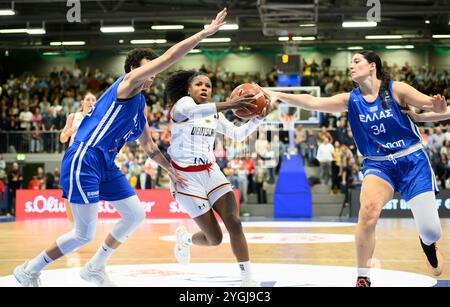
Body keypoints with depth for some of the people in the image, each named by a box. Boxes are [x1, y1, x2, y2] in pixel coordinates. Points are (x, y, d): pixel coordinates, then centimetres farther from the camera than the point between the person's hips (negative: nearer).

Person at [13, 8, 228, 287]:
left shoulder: (140, 105, 20)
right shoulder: (128, 83, -7)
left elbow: (148, 145, 32)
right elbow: (167, 58, -17)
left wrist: (172, 170, 29)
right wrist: (205, 33, -16)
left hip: (106, 165, 10)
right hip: (83, 160, -10)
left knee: (136, 215, 10)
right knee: (85, 234, -7)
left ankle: (95, 268, 24)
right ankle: (29, 271, 10)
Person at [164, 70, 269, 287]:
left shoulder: (214, 114, 12)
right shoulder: (183, 102, -11)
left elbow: (238, 134, 13)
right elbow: (186, 111, -36)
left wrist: (258, 118, -7)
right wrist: (226, 105, -49)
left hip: (210, 171, 6)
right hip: (186, 176, -6)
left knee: (234, 223, -13)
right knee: (215, 238, -5)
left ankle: (247, 279, -11)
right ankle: (184, 238, 29)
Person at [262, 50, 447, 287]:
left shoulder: (396, 90, -9)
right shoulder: (350, 100, -1)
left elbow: (434, 107, -10)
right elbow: (313, 103, -11)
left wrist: (440, 108, -34)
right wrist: (279, 95, -23)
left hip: (413, 161, -1)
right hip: (378, 164, 2)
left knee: (431, 231, -1)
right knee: (368, 211, -28)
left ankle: (428, 244, 40)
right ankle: (363, 278, -17)